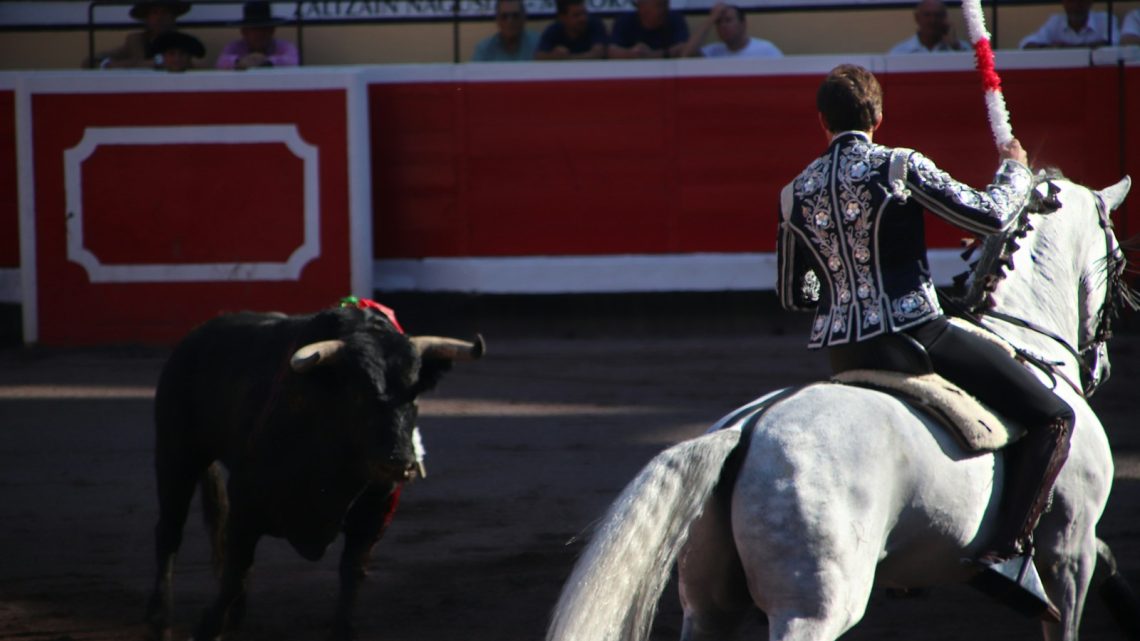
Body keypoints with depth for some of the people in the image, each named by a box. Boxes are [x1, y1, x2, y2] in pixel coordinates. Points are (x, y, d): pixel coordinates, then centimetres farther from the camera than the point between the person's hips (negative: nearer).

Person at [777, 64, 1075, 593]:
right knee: (1052, 418, -1)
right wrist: (1014, 171, 14)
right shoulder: (899, 167, -7)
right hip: (912, 331, -6)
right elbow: (990, 216, -7)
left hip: (841, 353, 6)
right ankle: (1007, 550, -15)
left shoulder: (795, 194, 9)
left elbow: (791, 296, 18)